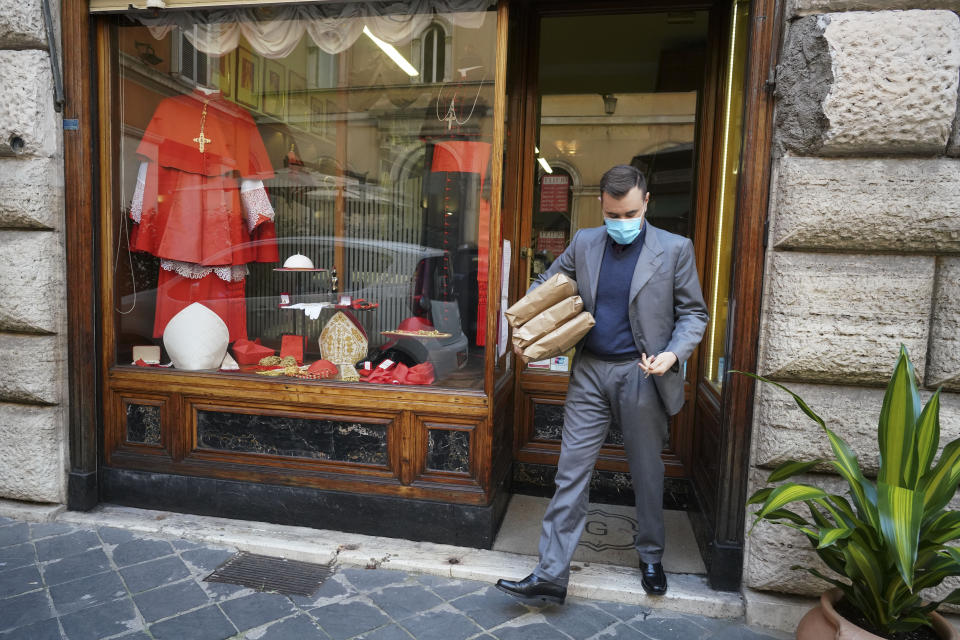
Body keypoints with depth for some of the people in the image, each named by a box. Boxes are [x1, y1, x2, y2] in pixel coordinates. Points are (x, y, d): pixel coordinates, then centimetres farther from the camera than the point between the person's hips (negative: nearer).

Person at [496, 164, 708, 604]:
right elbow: (544, 286, 17)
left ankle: (651, 559, 36)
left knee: (647, 473, 13)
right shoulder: (584, 243, 5)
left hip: (641, 375, -2)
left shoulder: (674, 249, -3)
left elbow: (693, 313, 1)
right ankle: (550, 575, 8)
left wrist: (673, 354, -17)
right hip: (590, 372, 2)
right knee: (571, 471, 1)